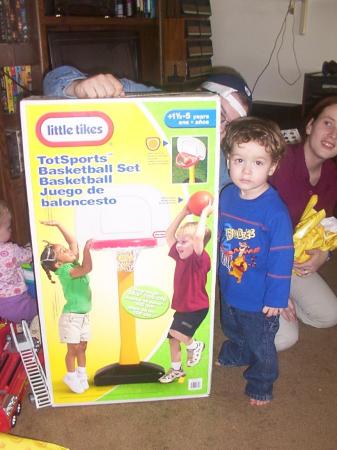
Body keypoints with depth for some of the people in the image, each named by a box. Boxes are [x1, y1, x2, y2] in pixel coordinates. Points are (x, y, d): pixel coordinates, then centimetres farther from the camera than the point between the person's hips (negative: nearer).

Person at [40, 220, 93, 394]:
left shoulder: (73, 263, 2)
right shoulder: (65, 271, -21)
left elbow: (73, 242, 9)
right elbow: (87, 268, -36)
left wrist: (58, 224, 7)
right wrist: (87, 249, -32)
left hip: (83, 315, 7)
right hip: (71, 316, -7)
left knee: (82, 347, 15)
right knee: (73, 349, 5)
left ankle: (82, 375, 28)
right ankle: (71, 377, 21)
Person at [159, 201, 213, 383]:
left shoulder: (200, 259, -21)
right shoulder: (181, 257, 1)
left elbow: (198, 236, -40)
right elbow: (169, 235, 6)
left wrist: (204, 214, -29)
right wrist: (183, 213, 1)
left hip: (196, 307, -8)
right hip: (181, 306, 8)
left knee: (175, 332, -24)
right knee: (172, 338, 15)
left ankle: (195, 346, 7)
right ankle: (176, 370, 36)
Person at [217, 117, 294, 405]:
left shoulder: (275, 211, -28)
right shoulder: (227, 195, -9)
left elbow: (282, 257, -21)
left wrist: (276, 298, -16)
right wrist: (218, 272, 15)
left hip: (259, 297, -6)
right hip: (229, 287, 6)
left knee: (260, 343, 17)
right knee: (232, 329, 32)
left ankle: (261, 384, 43)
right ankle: (235, 355, 62)